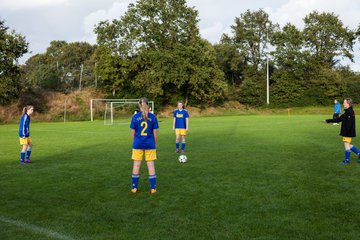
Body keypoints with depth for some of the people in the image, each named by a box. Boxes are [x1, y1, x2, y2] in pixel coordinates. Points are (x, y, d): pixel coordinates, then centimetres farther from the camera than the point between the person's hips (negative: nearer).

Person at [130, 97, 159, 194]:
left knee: (136, 165, 10)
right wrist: (155, 143, 12)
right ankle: (153, 188, 10)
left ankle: (134, 187, 17)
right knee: (151, 165, 7)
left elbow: (132, 132, 0)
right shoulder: (153, 117, -5)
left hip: (138, 144, 0)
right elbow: (155, 132, -2)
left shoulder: (135, 117, -4)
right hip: (150, 144, 0)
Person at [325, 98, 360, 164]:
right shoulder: (347, 112, 14)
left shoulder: (350, 112, -17)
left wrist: (346, 131, -26)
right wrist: (329, 120, 19)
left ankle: (347, 160, 7)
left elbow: (349, 124, -24)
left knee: (347, 145, -2)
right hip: (346, 132, 10)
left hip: (348, 132, -10)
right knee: (348, 145, 15)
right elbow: (339, 119, 19)